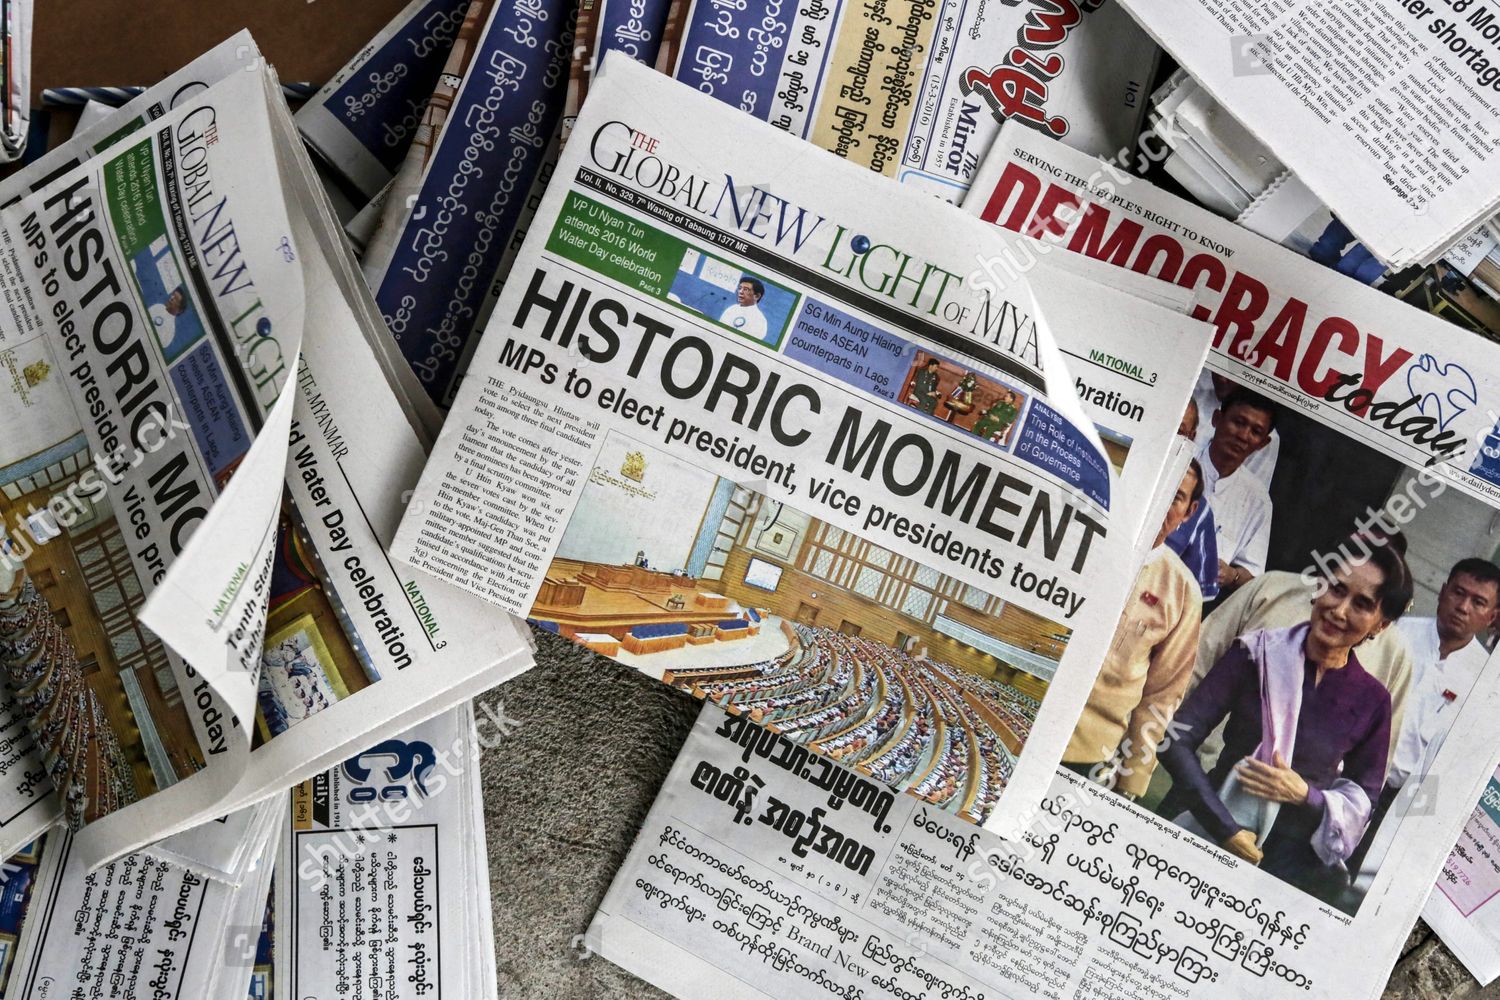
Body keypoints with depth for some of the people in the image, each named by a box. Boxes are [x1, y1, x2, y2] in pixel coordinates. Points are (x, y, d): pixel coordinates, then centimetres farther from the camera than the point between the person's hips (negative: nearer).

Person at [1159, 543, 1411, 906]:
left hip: (1291, 862, 1)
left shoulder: (1372, 701, 0)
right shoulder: (1258, 653, -5)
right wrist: (1226, 830, -15)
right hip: (1206, 836, -1)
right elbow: (1178, 739, -10)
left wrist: (1305, 795, -13)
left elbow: (1362, 803, 7)